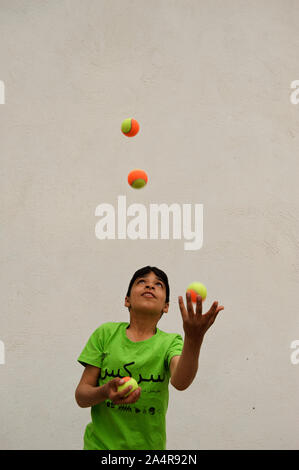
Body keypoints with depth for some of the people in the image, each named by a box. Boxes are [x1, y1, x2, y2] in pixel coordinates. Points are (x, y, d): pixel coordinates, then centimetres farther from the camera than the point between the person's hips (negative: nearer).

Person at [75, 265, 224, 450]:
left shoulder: (169, 342, -6)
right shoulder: (106, 333, -5)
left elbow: (180, 381, -28)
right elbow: (81, 395, -6)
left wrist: (194, 338, -45)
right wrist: (104, 392, -27)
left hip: (148, 445, 1)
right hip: (99, 444, 0)